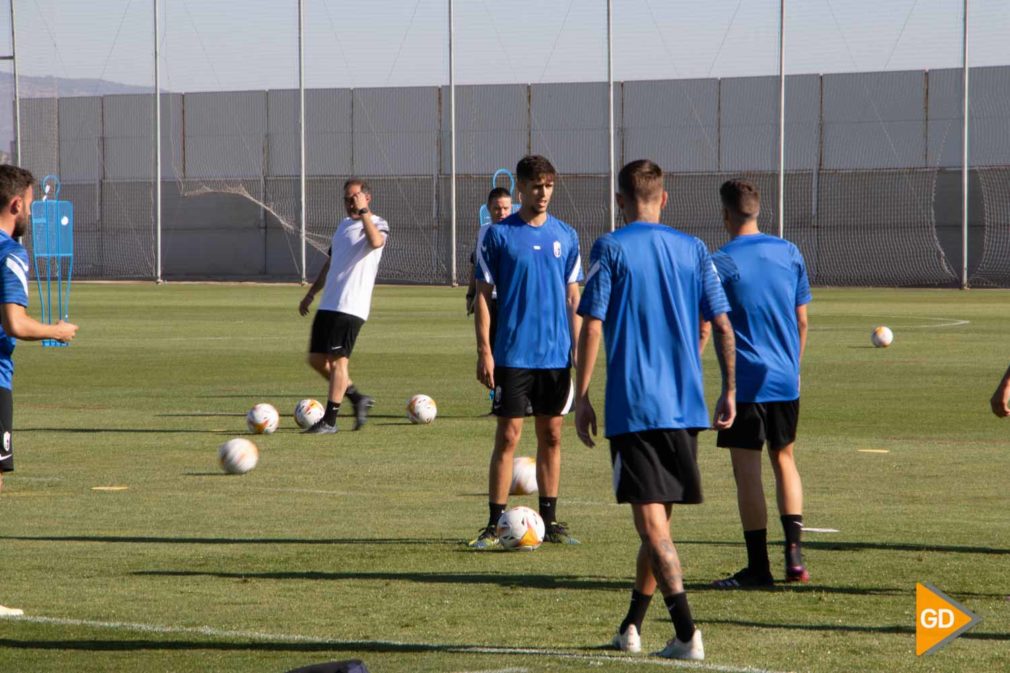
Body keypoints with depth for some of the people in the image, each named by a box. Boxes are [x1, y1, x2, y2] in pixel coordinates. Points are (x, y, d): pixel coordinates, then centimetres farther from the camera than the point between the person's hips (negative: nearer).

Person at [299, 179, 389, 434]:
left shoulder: (377, 225, -6)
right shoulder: (344, 225, 19)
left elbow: (376, 241, -32)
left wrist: (363, 212, -27)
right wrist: (311, 293, 27)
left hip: (350, 307, -9)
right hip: (328, 305, 9)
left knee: (337, 360, -10)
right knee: (316, 359, 9)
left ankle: (329, 421, -5)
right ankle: (358, 398, 22)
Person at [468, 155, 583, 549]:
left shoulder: (566, 236, 8)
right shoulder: (496, 235, -1)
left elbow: (573, 298, 12)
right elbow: (483, 295, -1)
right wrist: (484, 351, -7)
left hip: (556, 355, 3)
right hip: (512, 353, -3)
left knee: (551, 436, 8)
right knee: (508, 436, -4)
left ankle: (549, 520, 16)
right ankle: (495, 524, 0)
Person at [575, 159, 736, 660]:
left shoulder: (610, 248, -3)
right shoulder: (693, 249, 8)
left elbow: (592, 324, -9)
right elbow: (722, 325, 6)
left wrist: (581, 397, -4)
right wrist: (728, 391, 14)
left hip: (634, 406, -4)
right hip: (686, 406, 5)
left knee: (651, 522, -6)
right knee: (658, 521, 17)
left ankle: (687, 633, -19)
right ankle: (631, 627, 26)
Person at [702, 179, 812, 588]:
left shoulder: (721, 263, -9)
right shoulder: (790, 254, 6)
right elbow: (802, 321, 11)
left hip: (745, 382, -5)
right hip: (786, 381, 5)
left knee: (747, 471, 0)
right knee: (784, 460, 18)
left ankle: (758, 566, 2)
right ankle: (794, 554, 6)